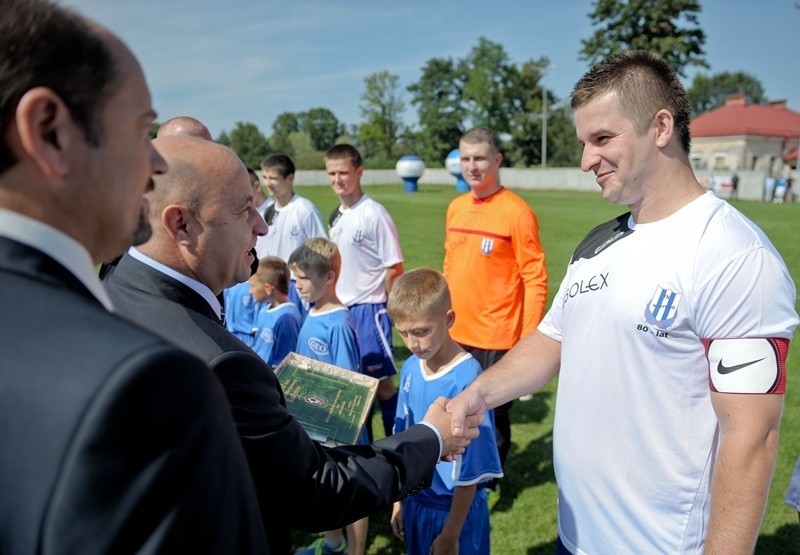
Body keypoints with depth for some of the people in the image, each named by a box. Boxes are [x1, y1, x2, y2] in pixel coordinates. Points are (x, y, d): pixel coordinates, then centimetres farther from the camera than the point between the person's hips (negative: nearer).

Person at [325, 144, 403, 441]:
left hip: (369, 309, -7)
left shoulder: (374, 214, -14)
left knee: (381, 381, 0)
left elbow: (395, 268, -13)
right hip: (341, 309, 7)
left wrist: (387, 309, -10)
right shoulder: (335, 216, 9)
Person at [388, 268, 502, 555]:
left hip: (457, 510, -5)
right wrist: (399, 500, 11)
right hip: (415, 503, 6)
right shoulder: (410, 369, -6)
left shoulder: (467, 379, -25)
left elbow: (471, 470, -19)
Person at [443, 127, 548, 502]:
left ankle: (490, 481, 32)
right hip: (455, 334, 6)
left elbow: (535, 278, -12)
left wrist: (529, 338, -14)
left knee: (493, 414, 10)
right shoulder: (456, 208, 7)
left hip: (496, 337, -5)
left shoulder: (516, 212, -12)